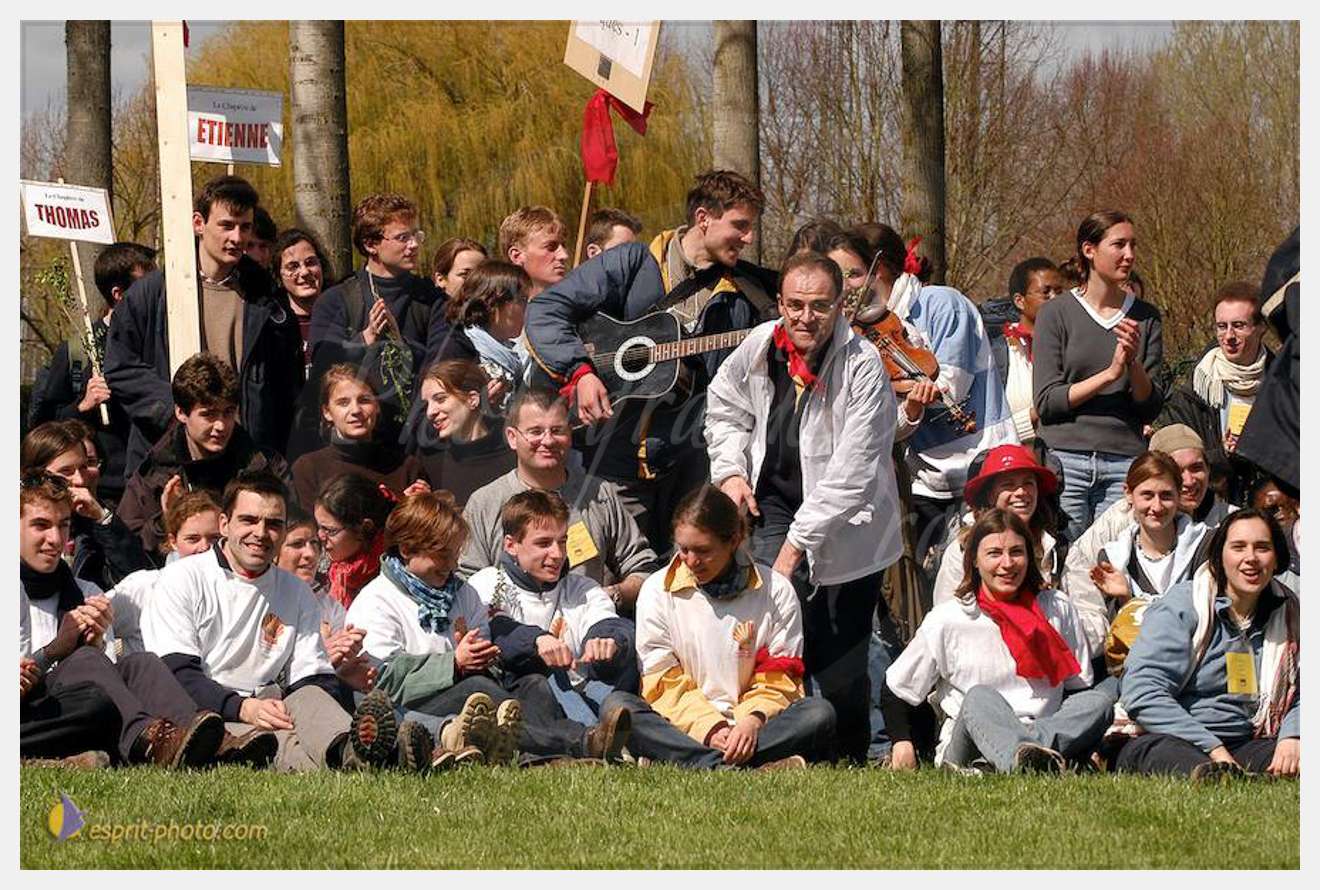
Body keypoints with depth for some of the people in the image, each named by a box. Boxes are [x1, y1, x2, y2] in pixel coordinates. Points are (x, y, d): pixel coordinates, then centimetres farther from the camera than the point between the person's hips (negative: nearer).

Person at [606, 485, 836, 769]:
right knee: (616, 705, -29)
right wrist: (708, 727, -16)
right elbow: (665, 683, 2)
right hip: (683, 729, 0)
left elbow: (778, 681, 3)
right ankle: (721, 766, -51)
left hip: (749, 728, 0)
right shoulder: (658, 591, 6)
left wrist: (754, 721, -19)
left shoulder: (776, 592, 5)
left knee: (819, 712, -27)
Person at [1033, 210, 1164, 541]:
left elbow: (1151, 411, 8)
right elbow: (1046, 402, -5)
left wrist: (1134, 363, -11)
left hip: (1125, 462, 2)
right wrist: (1109, 373, -13)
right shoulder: (1056, 313, 3)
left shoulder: (1145, 317, 11)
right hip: (1065, 457, -2)